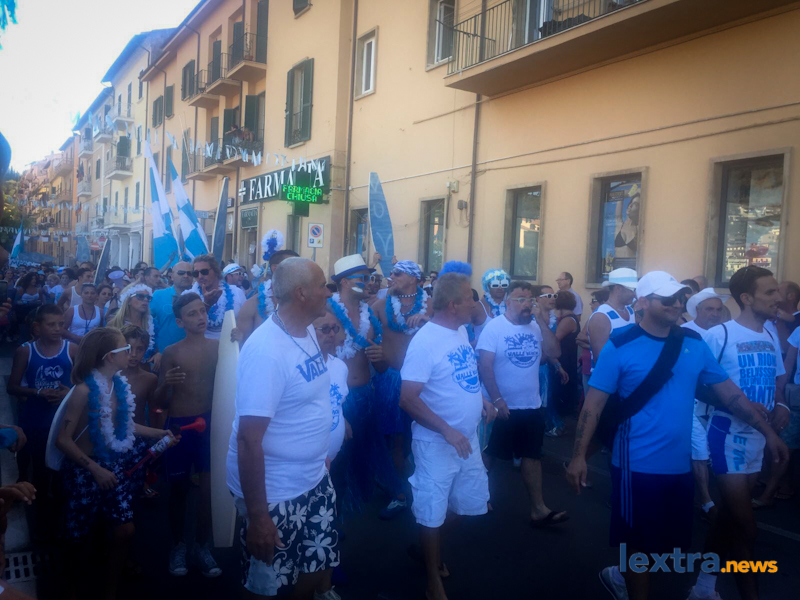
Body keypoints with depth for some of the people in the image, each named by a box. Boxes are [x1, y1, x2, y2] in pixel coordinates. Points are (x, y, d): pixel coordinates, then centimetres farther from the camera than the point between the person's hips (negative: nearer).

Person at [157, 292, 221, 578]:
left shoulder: (219, 346, -1)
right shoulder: (171, 352, -3)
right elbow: (160, 403, -1)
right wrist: (165, 384, -22)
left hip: (209, 422, 1)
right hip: (179, 425, -1)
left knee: (208, 487, 4)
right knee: (178, 488, 11)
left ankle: (202, 546, 21)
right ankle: (178, 545, 29)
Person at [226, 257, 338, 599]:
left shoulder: (309, 332, 0)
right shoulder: (266, 351, -26)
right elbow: (249, 439, -26)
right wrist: (257, 517, -24)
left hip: (314, 480, 8)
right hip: (275, 493, -7)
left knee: (320, 563, 22)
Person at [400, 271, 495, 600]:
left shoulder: (461, 331, 2)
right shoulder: (425, 341, -23)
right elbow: (408, 399, -24)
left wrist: (481, 400, 2)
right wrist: (447, 431, -25)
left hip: (468, 438, 8)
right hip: (437, 443, -8)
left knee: (472, 502, 20)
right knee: (432, 513, 7)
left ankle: (430, 549, 43)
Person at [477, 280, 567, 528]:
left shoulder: (536, 327, 4)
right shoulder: (494, 327, -12)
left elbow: (554, 353, -7)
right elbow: (484, 366, -16)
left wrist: (542, 321, -12)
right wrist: (497, 400, -20)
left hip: (532, 406, 5)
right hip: (505, 407, -5)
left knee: (532, 456, 10)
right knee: (491, 456, 10)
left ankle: (538, 510, 17)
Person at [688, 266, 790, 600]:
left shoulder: (771, 338, 6)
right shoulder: (718, 335, -14)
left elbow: (775, 383, 17)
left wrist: (781, 405, -4)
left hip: (759, 437, 7)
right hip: (729, 436, -7)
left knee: (730, 515, 17)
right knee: (744, 524, -2)